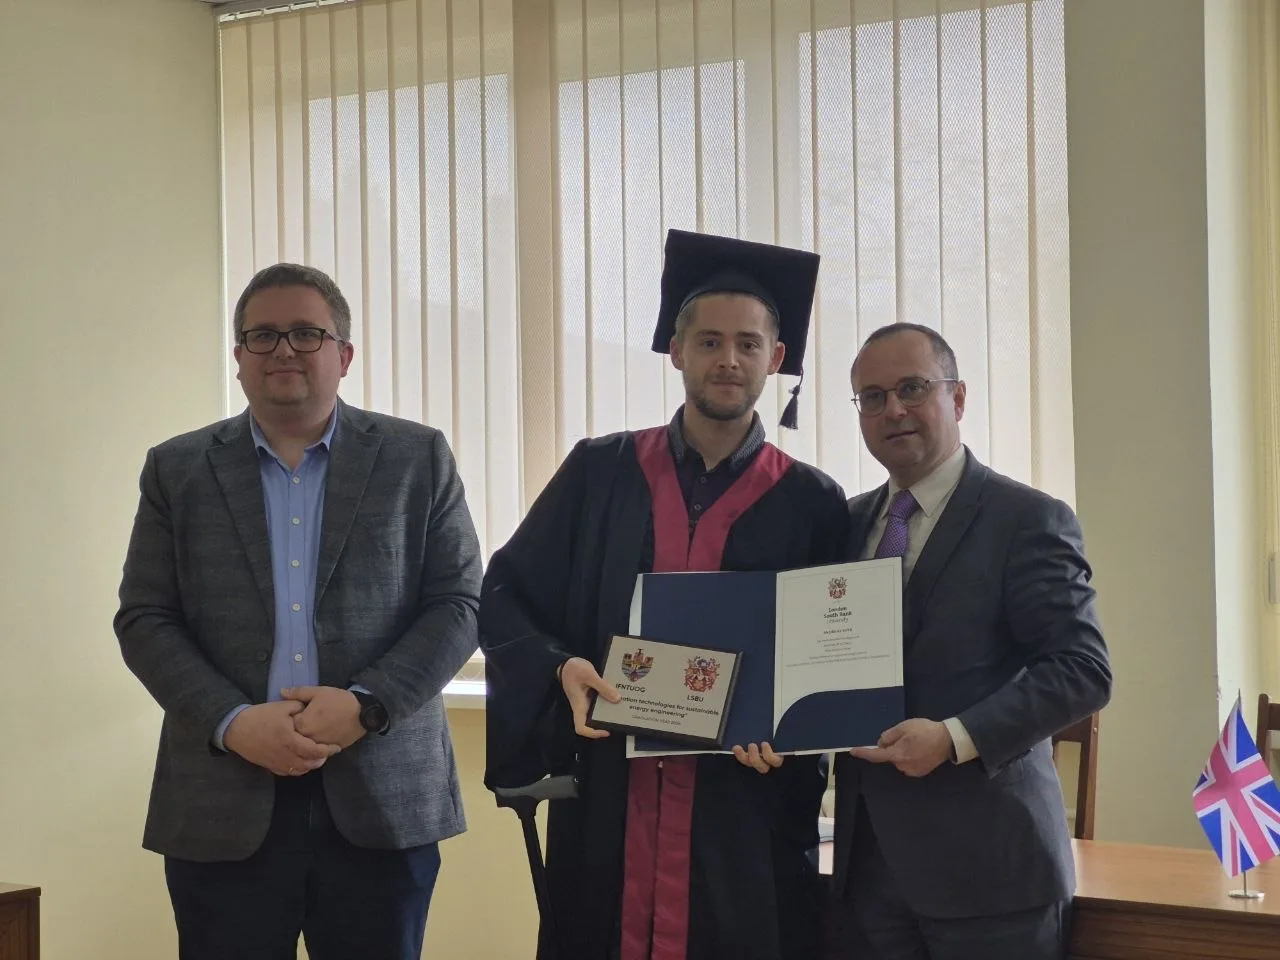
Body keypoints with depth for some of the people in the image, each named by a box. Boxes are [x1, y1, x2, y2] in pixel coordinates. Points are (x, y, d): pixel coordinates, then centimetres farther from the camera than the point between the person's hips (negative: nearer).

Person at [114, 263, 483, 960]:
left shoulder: (419, 460, 7)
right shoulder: (177, 470, 9)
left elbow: (459, 605, 2)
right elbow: (144, 619, 5)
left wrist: (367, 705, -12)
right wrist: (232, 722, -11)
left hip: (384, 799, 0)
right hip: (225, 809, 1)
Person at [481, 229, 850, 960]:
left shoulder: (810, 504, 3)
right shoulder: (599, 473, 6)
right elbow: (505, 596, 6)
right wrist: (561, 667, -12)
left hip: (744, 816, -1)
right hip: (607, 807, 1)